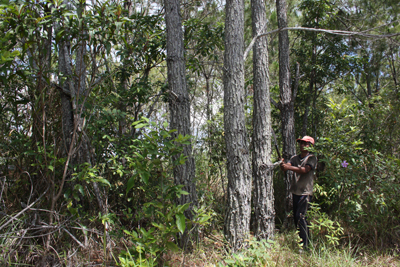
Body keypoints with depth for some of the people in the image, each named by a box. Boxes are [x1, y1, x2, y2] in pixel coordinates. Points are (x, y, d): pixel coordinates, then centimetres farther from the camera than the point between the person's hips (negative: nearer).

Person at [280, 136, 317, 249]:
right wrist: (282, 163, -23)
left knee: (300, 216, -13)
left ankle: (305, 245, -8)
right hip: (295, 191, 6)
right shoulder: (295, 158, 14)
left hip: (305, 192, -6)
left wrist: (288, 167, -29)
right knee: (296, 217, 11)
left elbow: (305, 170, -19)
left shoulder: (312, 158, -3)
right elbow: (285, 167, 0)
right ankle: (303, 240, 24)